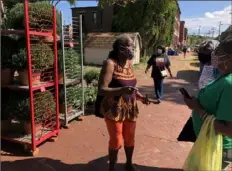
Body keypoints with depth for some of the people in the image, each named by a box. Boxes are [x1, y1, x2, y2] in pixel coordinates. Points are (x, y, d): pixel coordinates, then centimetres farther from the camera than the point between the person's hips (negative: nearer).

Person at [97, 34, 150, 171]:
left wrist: (140, 96, 1)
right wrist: (121, 90, -36)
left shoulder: (129, 63, 4)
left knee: (130, 138, 19)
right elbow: (102, 90, -22)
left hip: (130, 108, 6)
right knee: (116, 141, 6)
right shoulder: (110, 63, -17)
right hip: (114, 109, -6)